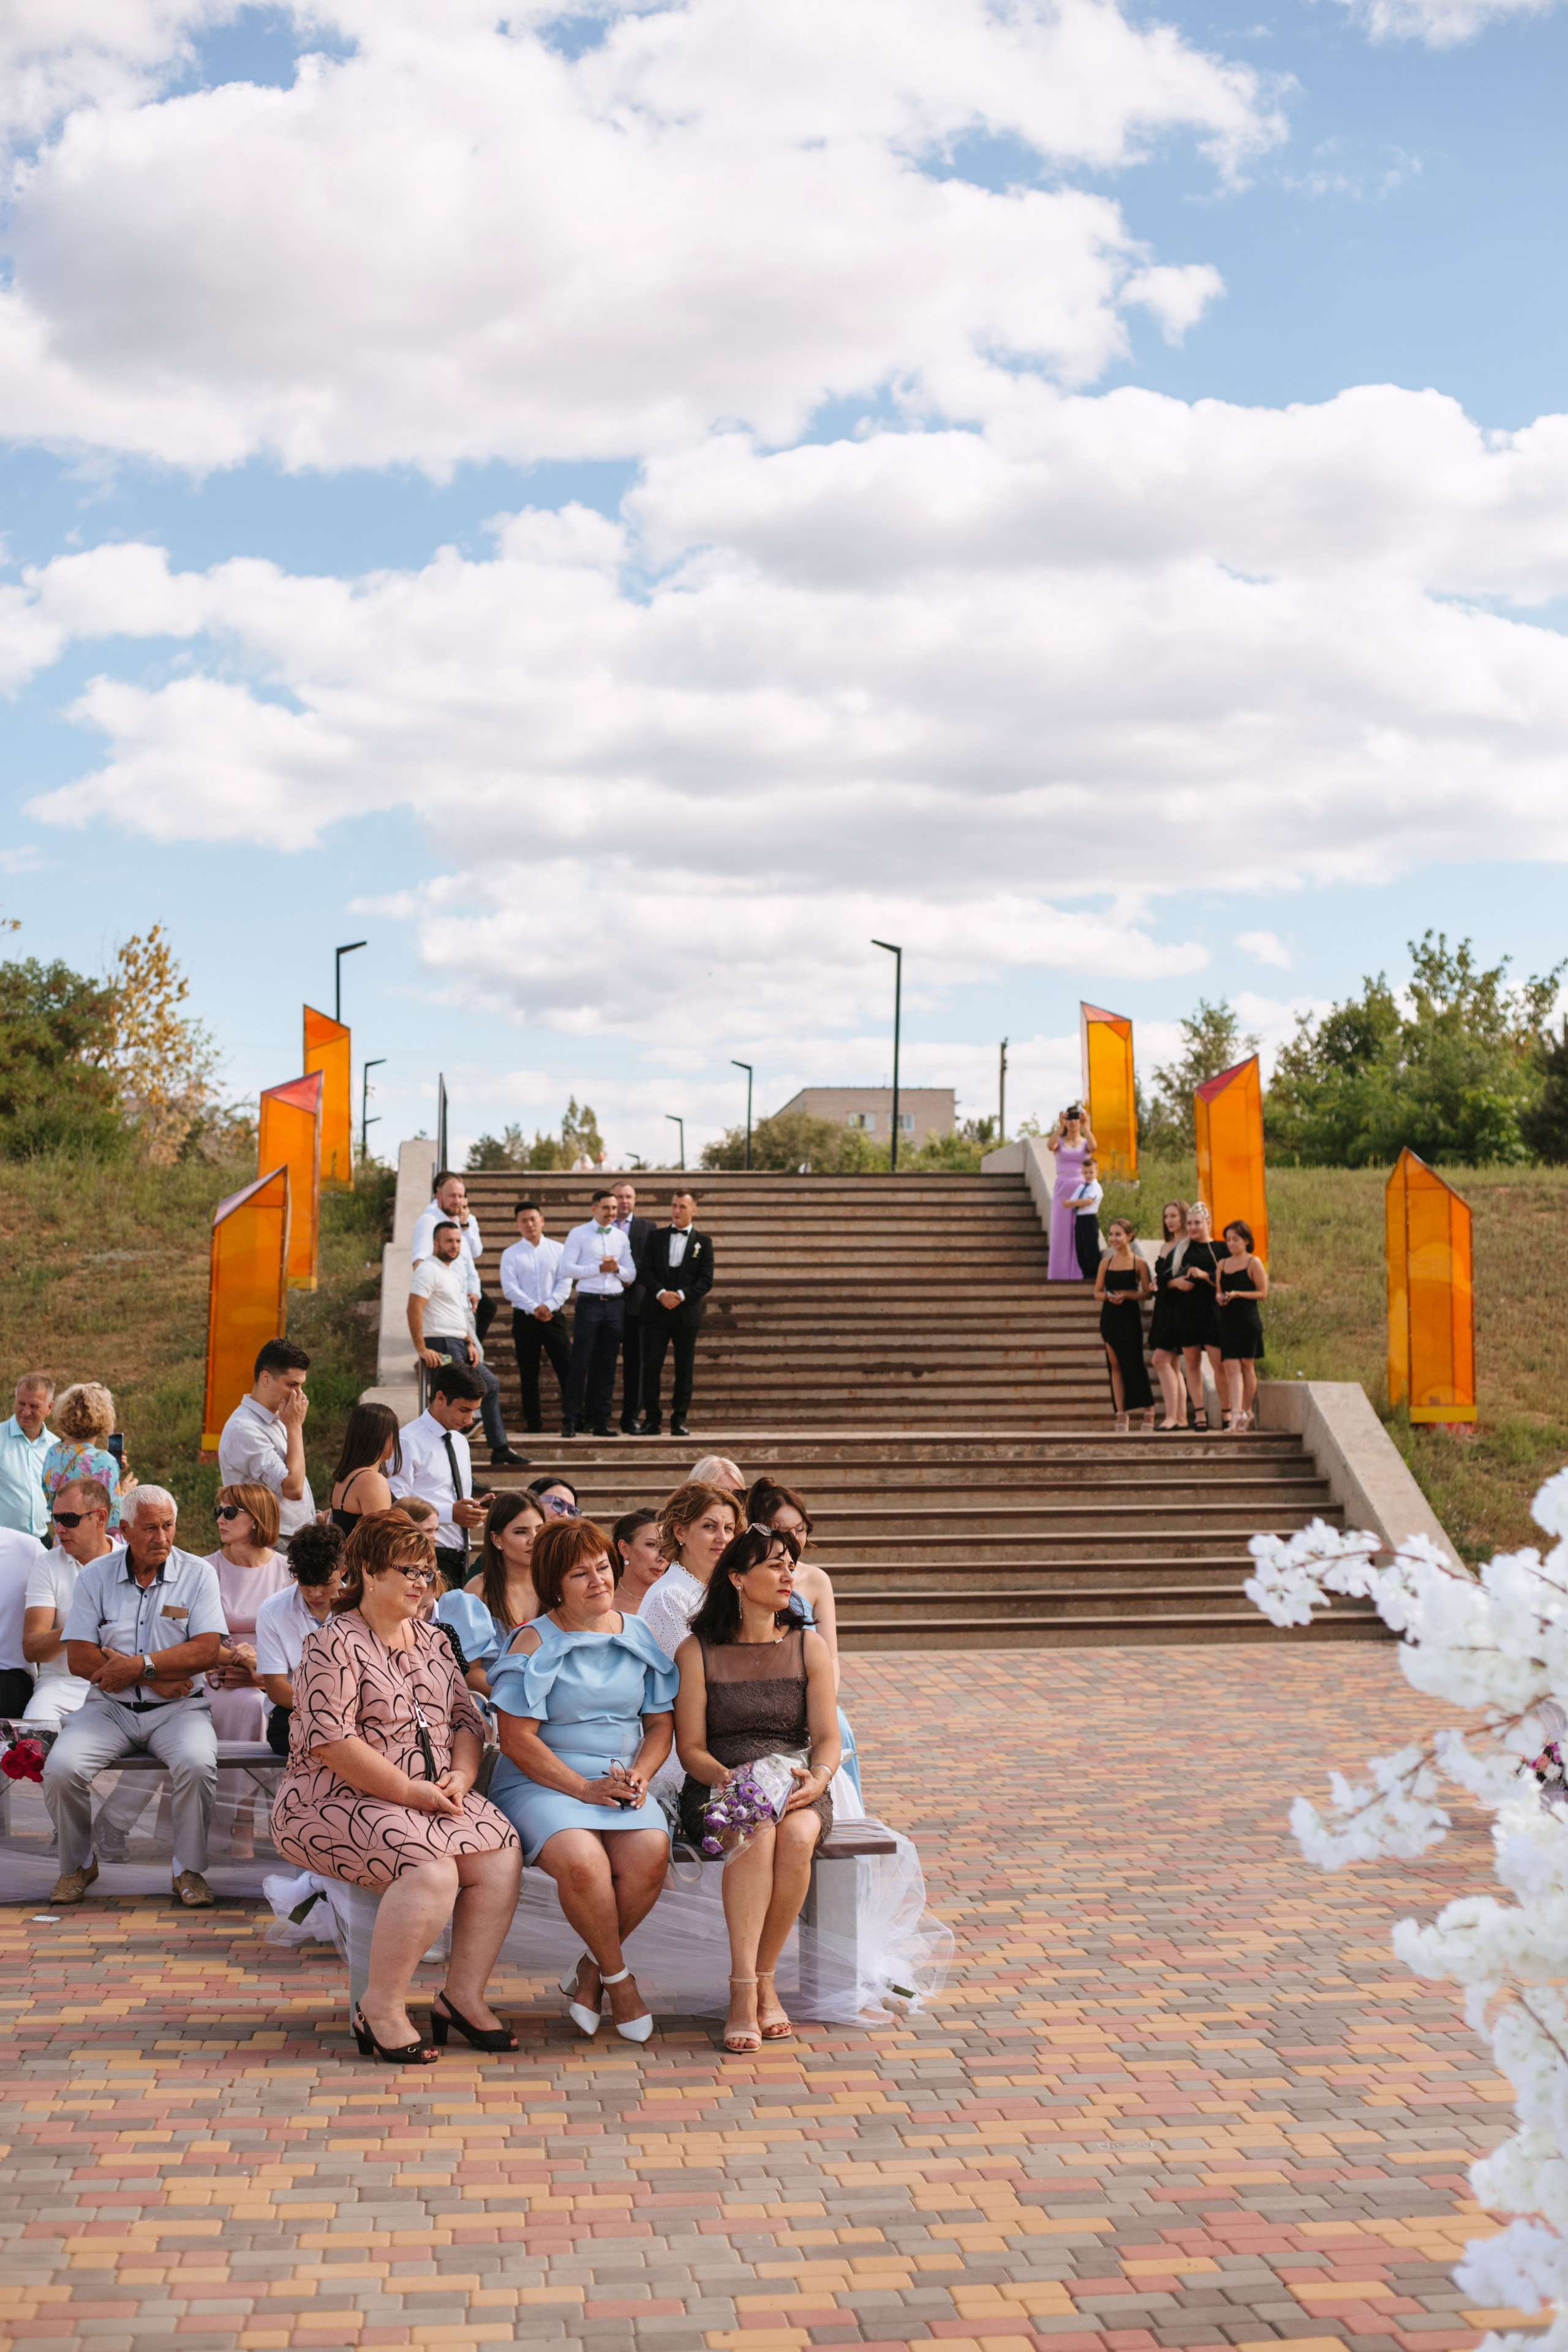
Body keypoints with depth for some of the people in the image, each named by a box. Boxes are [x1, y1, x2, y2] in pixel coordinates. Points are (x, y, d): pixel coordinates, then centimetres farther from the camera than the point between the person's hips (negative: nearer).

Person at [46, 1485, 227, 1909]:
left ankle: (190, 1870, -9)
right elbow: (79, 1658, -5)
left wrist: (141, 1665, -17)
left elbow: (207, 1651, -9)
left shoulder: (198, 1575, 2)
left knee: (197, 1763, -32)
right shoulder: (95, 1576, 5)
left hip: (178, 1708, -1)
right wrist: (161, 1678, -11)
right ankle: (78, 1865, 4)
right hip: (110, 1707, 1)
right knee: (61, 1768, -24)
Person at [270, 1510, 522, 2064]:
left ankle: (464, 1994, -6)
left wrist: (459, 1777, -6)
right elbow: (330, 1742, -17)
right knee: (431, 1869, -31)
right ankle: (381, 2010, -16)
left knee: (502, 1854, -18)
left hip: (430, 1796, 7)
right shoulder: (335, 1645, -8)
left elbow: (467, 1720, 16)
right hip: (335, 1803, -7)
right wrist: (410, 1792, -19)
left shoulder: (432, 1640, 16)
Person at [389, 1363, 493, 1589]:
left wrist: (475, 1506, 6)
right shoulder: (408, 1441, -8)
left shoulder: (460, 1442, 19)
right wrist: (450, 1513, -21)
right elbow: (395, 1505, -16)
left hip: (460, 1559, 8)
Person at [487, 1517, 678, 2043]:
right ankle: (617, 1977, -7)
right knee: (582, 1861, -34)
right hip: (542, 1783, -4)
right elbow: (516, 1739, -9)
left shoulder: (639, 1636, 12)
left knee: (650, 1855, -28)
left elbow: (660, 1723, 15)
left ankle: (590, 1971, -3)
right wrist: (584, 1788, -15)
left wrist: (640, 1774, -5)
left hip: (622, 1781, 4)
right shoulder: (535, 1643, -3)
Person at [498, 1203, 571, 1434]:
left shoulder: (557, 1250, 7)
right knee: (529, 1374, 4)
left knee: (566, 1367, -6)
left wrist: (548, 1305, -15)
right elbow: (510, 1288, -4)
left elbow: (565, 1283, 0)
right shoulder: (510, 1254, 5)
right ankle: (533, 1422, 11)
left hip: (553, 1316, 0)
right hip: (524, 1319, 0)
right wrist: (534, 1308, -15)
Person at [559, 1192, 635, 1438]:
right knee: (581, 1362, -6)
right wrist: (599, 1268, -11)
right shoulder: (578, 1234, 3)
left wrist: (617, 1269, -7)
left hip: (615, 1304, 4)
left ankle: (601, 1421, 10)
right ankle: (571, 1420, -3)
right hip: (589, 1302, -4)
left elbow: (631, 1276, 14)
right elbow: (566, 1269, -7)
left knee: (607, 1365, 6)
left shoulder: (621, 1238, 14)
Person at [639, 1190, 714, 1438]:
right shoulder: (657, 1237, 10)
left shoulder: (703, 1242, 7)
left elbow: (706, 1280, 0)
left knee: (684, 1368, 2)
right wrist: (661, 1293, -14)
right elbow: (647, 1271, 3)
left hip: (687, 1313, 0)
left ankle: (679, 1420, 9)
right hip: (657, 1312, 0)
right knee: (651, 1366, -3)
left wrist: (680, 1295, -14)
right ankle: (652, 1420, 4)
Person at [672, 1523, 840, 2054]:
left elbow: (827, 1736, 6)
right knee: (757, 1832, -36)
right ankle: (745, 1993, -36)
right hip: (718, 1787, -2)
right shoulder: (697, 1652, 4)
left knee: (797, 1835, -34)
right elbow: (691, 1748, 1)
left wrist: (817, 1778, -17)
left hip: (796, 1790, 2)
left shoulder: (809, 1646, 11)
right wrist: (730, 1779, -20)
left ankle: (763, 1980, -18)